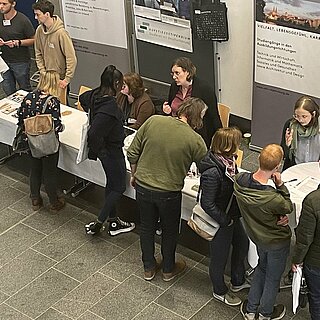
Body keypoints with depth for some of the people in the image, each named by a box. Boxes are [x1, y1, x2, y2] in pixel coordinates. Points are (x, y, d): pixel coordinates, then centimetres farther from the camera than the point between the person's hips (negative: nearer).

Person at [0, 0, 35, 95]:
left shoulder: (22, 20, -15)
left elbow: (34, 40, -10)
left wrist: (18, 42, -25)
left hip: (20, 62, -5)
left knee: (25, 90, 11)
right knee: (8, 92, 14)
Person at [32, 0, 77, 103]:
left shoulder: (61, 33, -22)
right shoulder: (39, 30, -2)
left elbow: (71, 59, -21)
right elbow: (38, 54, 8)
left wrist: (67, 80, -20)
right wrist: (43, 72, -1)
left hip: (59, 78, -6)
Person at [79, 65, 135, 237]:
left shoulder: (95, 94, -7)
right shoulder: (109, 107, -33)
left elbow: (82, 98, 17)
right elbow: (94, 133, -37)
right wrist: (97, 151, -20)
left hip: (105, 149, 9)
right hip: (111, 150, -9)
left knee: (112, 184, 22)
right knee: (118, 187, 8)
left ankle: (113, 221, 36)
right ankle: (97, 224, 12)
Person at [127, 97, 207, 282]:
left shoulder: (153, 121, -11)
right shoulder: (195, 140, -19)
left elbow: (133, 153, -3)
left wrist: (135, 175, 11)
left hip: (143, 186, 3)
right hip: (169, 193, -3)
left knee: (147, 227, 23)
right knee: (170, 231, 22)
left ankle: (149, 268, 40)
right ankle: (168, 270, 41)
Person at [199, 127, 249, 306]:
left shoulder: (228, 161, -8)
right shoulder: (212, 172, -34)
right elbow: (207, 204, -28)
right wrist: (226, 221, -20)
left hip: (232, 216, 9)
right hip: (220, 220, -9)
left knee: (242, 244, 26)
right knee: (220, 256, 14)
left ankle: (238, 282, 51)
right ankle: (220, 291, 40)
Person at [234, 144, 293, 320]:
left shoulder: (240, 180, -24)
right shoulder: (273, 198, -40)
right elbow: (288, 208, -17)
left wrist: (278, 214, -13)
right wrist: (280, 185, -22)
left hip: (256, 234, 5)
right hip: (276, 240, -5)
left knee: (262, 266, 32)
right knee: (273, 276, 22)